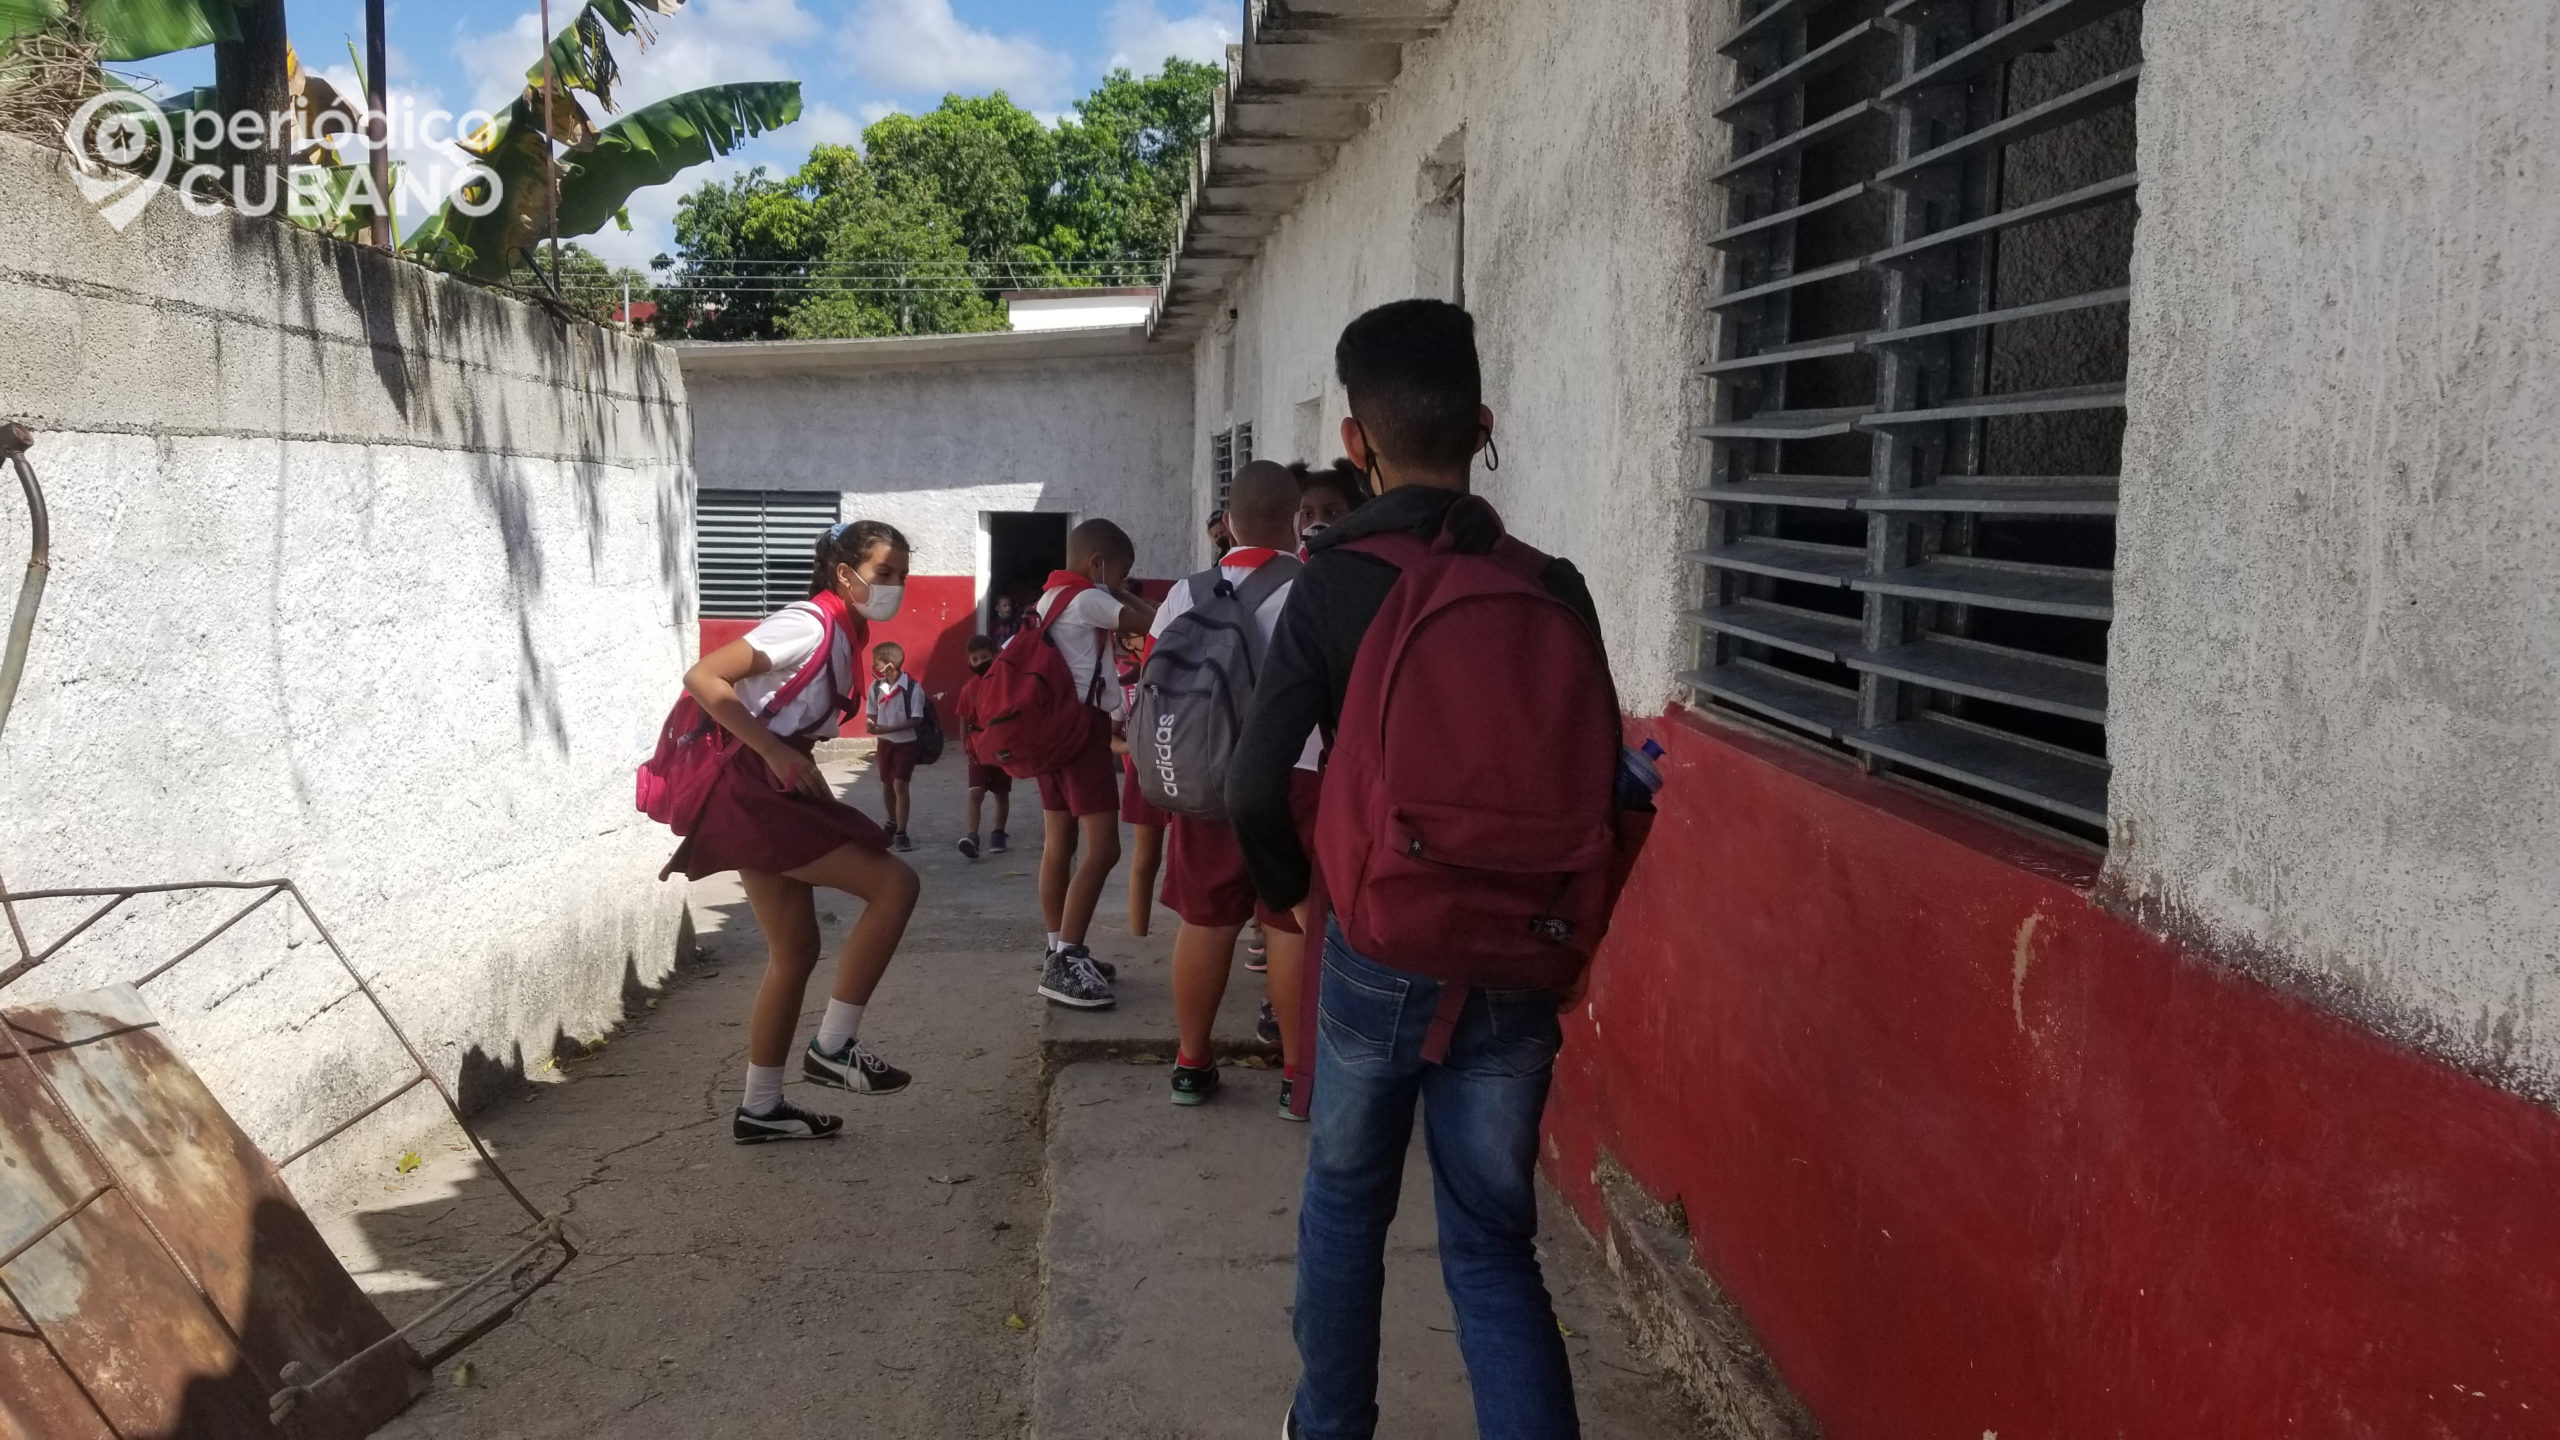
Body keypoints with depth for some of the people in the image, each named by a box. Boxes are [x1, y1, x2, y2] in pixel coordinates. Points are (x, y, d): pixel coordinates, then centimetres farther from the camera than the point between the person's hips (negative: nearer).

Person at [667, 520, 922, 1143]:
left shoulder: (845, 634, 13)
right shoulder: (810, 625, -15)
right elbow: (702, 678, -22)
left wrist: (800, 767, 10)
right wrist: (779, 755, -23)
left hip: (775, 796, 10)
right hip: (752, 796, -10)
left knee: (795, 953, 12)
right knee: (894, 883, -12)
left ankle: (760, 1108, 21)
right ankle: (832, 1046, -4)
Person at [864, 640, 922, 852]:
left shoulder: (912, 688, -20)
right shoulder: (876, 686, -5)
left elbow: (916, 720, -20)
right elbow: (871, 714, 5)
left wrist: (887, 729, -26)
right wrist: (871, 725, -19)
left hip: (906, 743, -5)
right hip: (885, 743, 5)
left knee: (900, 785, -11)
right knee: (886, 785, 15)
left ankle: (901, 833, -6)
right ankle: (892, 825, 37)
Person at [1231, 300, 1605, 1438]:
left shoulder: (1330, 588, -9)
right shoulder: (1551, 590, -3)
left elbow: (1255, 788, -15)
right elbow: (1602, 780, 0)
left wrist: (1288, 890, 5)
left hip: (1378, 952, -1)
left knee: (1345, 1204, 20)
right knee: (1492, 1239, 13)